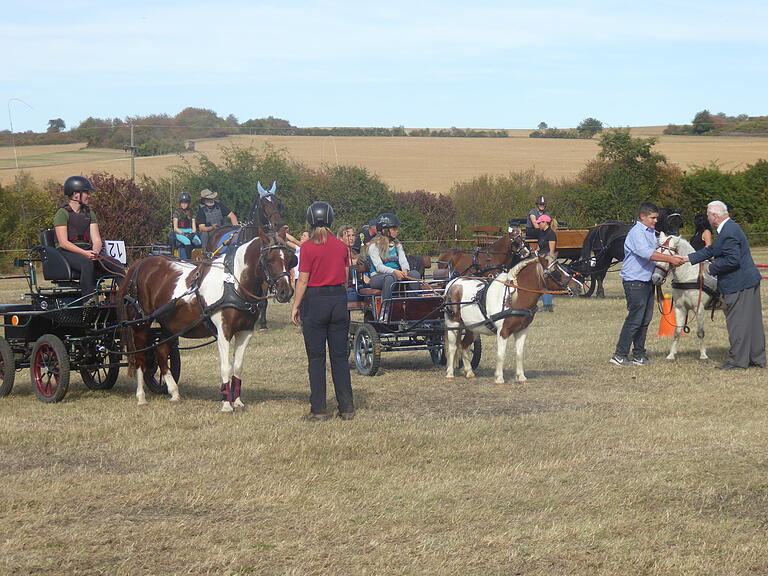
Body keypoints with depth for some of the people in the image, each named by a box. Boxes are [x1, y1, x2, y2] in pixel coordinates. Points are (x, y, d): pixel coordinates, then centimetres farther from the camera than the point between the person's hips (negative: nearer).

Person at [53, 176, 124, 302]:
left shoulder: (89, 213, 18)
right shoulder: (62, 213, -3)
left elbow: (97, 240, 10)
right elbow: (63, 242, -12)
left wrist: (95, 251, -15)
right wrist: (85, 253, -23)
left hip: (87, 250, 6)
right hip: (67, 252, -6)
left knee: (117, 265, -18)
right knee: (87, 263, -39)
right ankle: (87, 298, -43)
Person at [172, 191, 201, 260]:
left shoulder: (191, 212, 15)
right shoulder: (177, 212, 5)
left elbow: (194, 227, 11)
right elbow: (175, 228, -1)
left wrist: (192, 233, -11)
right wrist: (183, 233, -16)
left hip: (190, 233, 3)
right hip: (180, 233, -3)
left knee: (197, 241, -29)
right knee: (187, 242, -35)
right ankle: (188, 259, -38)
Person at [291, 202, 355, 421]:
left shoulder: (308, 248, -10)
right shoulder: (341, 247, 2)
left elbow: (303, 281, -9)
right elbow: (346, 276, 7)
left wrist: (296, 306, -2)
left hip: (315, 301, -4)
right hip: (339, 298, 4)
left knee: (316, 357, 3)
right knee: (340, 355, 10)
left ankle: (318, 410, 3)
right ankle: (347, 407, 9)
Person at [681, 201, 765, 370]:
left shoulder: (729, 232, -21)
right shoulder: (729, 228, 14)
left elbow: (732, 260, -26)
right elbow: (711, 251, 19)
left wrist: (712, 268, -13)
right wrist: (688, 258, 16)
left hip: (738, 286, -11)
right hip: (749, 281, 11)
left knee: (737, 322, -3)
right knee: (752, 321, 15)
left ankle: (737, 361, 2)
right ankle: (757, 358, 22)